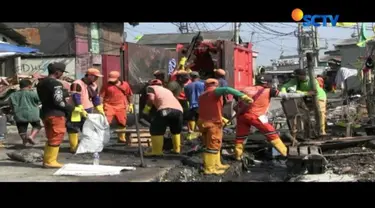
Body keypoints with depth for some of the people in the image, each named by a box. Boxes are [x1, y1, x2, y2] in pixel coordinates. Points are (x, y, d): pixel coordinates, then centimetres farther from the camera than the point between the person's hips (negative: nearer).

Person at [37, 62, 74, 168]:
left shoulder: (40, 83, 13)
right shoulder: (56, 84, -15)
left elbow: (42, 99, 15)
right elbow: (58, 101, -21)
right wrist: (72, 108, -10)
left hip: (45, 113, 9)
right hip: (56, 114, -9)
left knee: (51, 138, 16)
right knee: (56, 138, -3)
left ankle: (46, 160, 18)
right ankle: (50, 161, -4)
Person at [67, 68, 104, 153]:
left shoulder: (94, 86, 6)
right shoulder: (77, 84, -20)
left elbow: (96, 99, 12)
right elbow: (76, 98, -27)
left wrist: (101, 110, 8)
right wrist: (82, 111, -31)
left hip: (88, 110, 7)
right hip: (76, 111, -7)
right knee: (73, 129, -5)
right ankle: (74, 147, 0)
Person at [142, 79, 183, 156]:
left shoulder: (151, 87, 22)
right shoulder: (167, 90, 39)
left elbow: (151, 98, 3)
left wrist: (146, 109, 12)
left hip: (165, 109, -6)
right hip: (179, 110, 6)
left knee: (156, 130, 3)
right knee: (176, 130, 27)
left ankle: (157, 151, -2)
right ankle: (177, 149, 31)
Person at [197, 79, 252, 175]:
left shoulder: (202, 96, 18)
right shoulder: (215, 91, -5)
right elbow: (226, 89, -25)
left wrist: (221, 118, 23)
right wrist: (243, 96, -32)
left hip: (204, 122, 8)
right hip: (213, 123, -8)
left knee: (210, 145, 19)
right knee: (213, 145, -1)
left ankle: (216, 164, 27)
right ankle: (209, 168, 3)